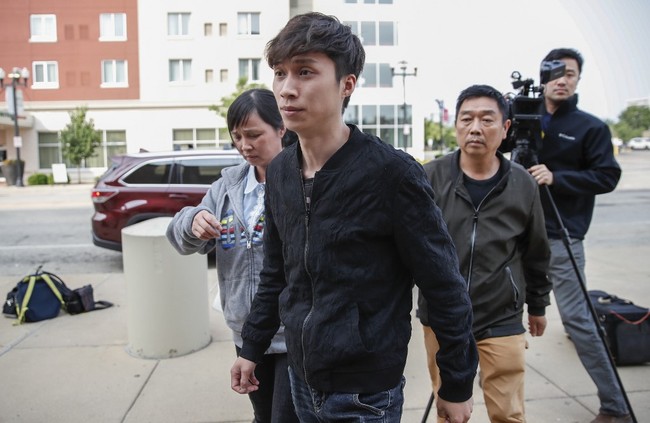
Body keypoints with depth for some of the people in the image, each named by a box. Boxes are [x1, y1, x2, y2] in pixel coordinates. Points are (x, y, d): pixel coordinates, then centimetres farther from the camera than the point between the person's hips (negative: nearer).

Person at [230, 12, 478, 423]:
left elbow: (446, 287, -13)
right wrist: (252, 347, 13)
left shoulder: (392, 172, -20)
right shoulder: (280, 172, -1)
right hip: (302, 381, 6)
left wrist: (457, 383, -6)